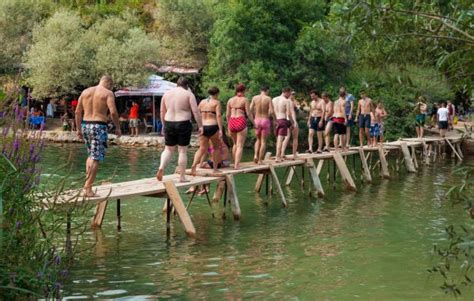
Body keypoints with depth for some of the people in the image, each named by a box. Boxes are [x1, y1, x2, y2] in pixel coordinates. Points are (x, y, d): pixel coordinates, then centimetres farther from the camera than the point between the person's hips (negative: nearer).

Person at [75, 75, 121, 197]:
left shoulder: (85, 91, 13)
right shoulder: (108, 93, -2)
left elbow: (78, 112, 11)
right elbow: (113, 112, -15)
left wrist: (79, 129, 16)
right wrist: (118, 127, -4)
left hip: (85, 125, 6)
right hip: (99, 127, -6)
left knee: (91, 155, 21)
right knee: (96, 158, -2)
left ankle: (87, 184, 15)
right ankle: (87, 188, -6)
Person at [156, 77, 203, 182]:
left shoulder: (167, 94, 9)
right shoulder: (188, 94, -3)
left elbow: (162, 112, 14)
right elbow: (195, 112, -9)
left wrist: (164, 126, 23)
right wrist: (200, 126, -3)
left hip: (169, 124, 3)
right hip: (183, 124, -3)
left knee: (168, 149, 15)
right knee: (182, 151, 5)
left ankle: (161, 168, -9)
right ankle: (182, 177, 8)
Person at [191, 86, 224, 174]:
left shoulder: (202, 102, 12)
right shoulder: (216, 102, -3)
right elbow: (218, 116, -13)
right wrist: (221, 130, -16)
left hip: (203, 127, 4)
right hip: (213, 127, -4)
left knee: (202, 149, 7)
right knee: (216, 147, 16)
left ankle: (194, 165, -14)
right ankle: (215, 168, 18)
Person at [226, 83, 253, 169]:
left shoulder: (230, 100, 10)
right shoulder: (244, 100, -3)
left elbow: (227, 115, 11)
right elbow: (248, 113, -5)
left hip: (232, 122, 5)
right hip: (241, 122, -5)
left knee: (235, 144, 22)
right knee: (240, 146, -2)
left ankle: (235, 163, 27)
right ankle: (237, 165, -10)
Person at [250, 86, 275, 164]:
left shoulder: (255, 98, 1)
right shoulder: (268, 98, -6)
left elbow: (250, 110, -4)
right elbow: (272, 111, -13)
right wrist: (275, 119, 3)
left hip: (257, 120, 3)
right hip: (266, 120, -3)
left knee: (258, 140, 20)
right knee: (263, 141, 6)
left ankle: (256, 155, -2)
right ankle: (260, 160, 3)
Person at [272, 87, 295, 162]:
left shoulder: (274, 99, 11)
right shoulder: (287, 101, -8)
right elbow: (289, 114, -11)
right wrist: (292, 122, 2)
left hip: (275, 121, 6)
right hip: (283, 120, -6)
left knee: (278, 139, 15)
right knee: (280, 139, -5)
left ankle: (280, 155, 18)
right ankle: (278, 157, -7)